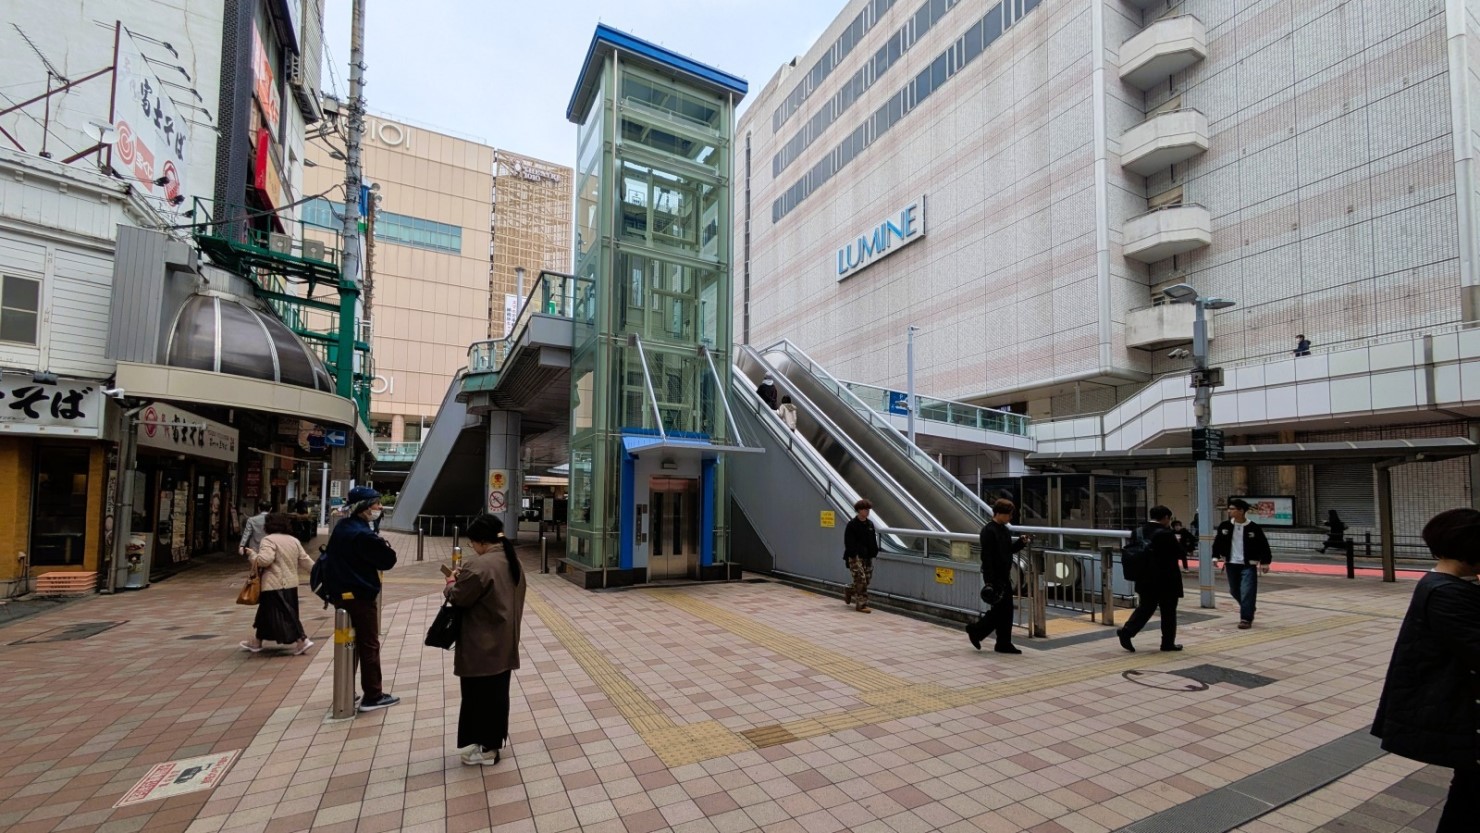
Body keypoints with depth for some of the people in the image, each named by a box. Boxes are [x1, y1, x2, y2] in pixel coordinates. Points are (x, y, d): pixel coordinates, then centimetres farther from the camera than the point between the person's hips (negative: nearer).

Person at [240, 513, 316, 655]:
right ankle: (257, 642, 34)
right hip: (291, 584, 8)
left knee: (283, 615, -4)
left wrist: (252, 556, -5)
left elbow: (265, 559, -24)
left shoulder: (269, 540, -11)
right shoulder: (294, 541, 10)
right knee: (266, 612, 21)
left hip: (275, 585, -8)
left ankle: (302, 640, -8)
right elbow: (305, 560, 11)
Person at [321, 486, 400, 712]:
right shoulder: (363, 534, -21)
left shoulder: (340, 527, 7)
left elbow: (329, 555, 18)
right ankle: (373, 696, 5)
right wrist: (384, 546, -1)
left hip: (340, 595, 9)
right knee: (369, 645, 0)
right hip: (360, 596, -9)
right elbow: (388, 560, -18)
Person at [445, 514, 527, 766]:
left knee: (480, 694, 6)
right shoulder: (513, 561, 6)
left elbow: (458, 598, -15)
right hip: (505, 642, 8)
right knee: (498, 691, 17)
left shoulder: (478, 565, -23)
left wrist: (452, 582, 5)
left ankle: (487, 748, 16)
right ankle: (494, 741, 30)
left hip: (482, 646, -8)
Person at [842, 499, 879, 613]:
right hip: (856, 557, -7)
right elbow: (849, 542, -11)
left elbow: (873, 540, 15)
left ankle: (849, 592, 36)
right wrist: (853, 555, -17)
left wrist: (874, 552, 5)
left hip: (867, 557, 7)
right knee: (861, 580, -10)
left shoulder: (870, 524, 10)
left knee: (866, 580, 12)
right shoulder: (852, 525, -9)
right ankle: (862, 604, -2)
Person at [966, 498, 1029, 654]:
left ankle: (1004, 644, 17)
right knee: (1000, 609, -4)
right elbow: (986, 557, -20)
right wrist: (989, 581, -23)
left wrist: (1021, 542, 2)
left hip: (1004, 576, 9)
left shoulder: (1005, 530, 10)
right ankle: (975, 630, 14)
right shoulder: (988, 531, -17)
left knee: (1006, 610, 9)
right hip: (994, 577, -9)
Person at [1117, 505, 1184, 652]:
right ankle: (1168, 642, 19)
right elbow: (1180, 553, -9)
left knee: (1145, 607, 12)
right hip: (1166, 580, -6)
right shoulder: (1166, 534, -18)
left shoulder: (1140, 531, 3)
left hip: (1146, 579, 6)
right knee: (1168, 612, 9)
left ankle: (1127, 631, -1)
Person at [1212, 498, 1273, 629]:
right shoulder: (1224, 526, 1)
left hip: (1249, 565, -4)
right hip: (1231, 564, 4)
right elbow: (1218, 543, 8)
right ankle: (1248, 610, 38)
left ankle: (1246, 619, -2)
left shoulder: (1254, 528, -8)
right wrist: (1215, 557, 1)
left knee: (1247, 592, -9)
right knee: (1234, 591, 14)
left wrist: (1265, 562, -3)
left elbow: (1263, 546, -2)